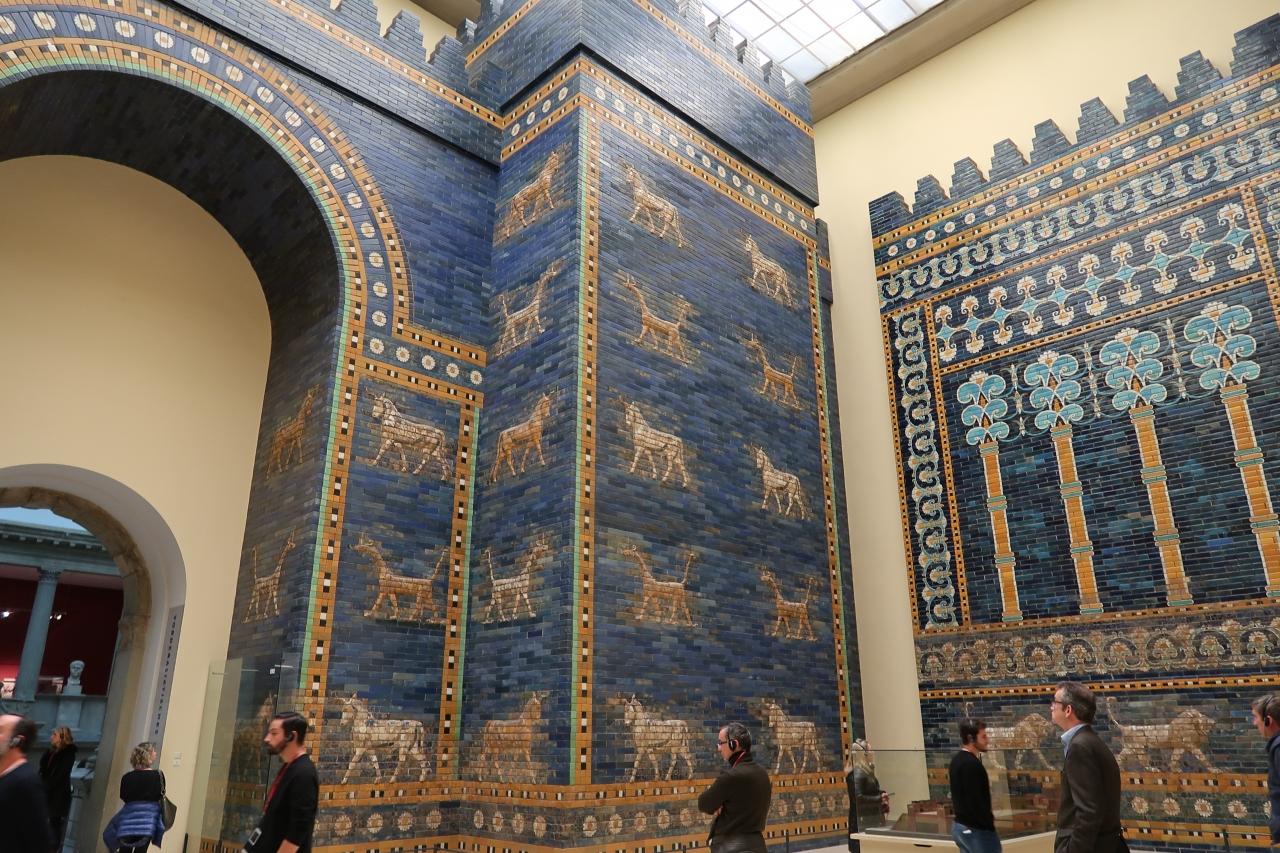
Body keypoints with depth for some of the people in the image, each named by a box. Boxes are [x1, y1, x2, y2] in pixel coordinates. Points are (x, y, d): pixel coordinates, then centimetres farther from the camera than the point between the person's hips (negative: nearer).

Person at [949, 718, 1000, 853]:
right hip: (975, 829, -9)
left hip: (960, 825, 9)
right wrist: (989, 824, -10)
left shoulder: (957, 759, 9)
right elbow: (976, 802, -23)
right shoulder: (971, 764, -21)